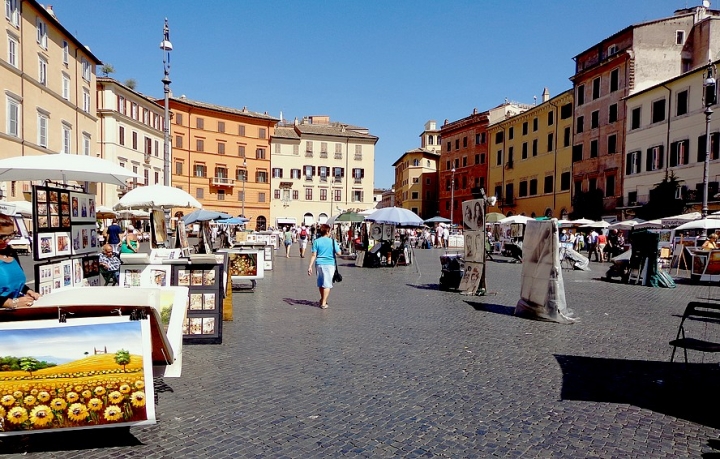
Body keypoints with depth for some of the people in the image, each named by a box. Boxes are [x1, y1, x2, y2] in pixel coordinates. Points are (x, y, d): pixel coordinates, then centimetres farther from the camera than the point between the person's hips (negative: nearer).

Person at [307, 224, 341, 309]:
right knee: (327, 284, 1)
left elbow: (314, 255, -4)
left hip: (319, 264, 3)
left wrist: (310, 266, -3)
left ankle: (322, 299, 36)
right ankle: (323, 303, -2)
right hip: (329, 264, -3)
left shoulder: (316, 241, 0)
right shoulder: (332, 241, -5)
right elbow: (338, 253, -4)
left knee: (320, 283, 19)